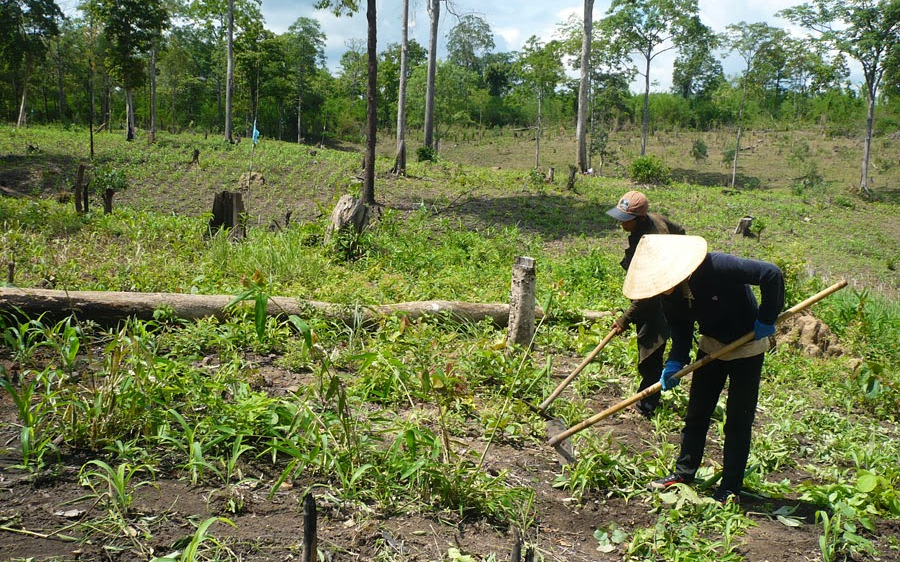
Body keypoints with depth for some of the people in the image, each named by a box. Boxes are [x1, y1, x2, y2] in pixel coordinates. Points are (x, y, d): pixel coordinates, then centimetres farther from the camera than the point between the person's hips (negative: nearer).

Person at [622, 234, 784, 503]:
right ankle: (684, 473, 25)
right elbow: (681, 331, -3)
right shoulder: (669, 296, -14)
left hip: (747, 347, -6)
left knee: (738, 420, 1)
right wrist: (674, 363, -19)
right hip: (711, 345, 6)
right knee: (696, 413, 11)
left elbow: (771, 274, -33)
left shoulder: (717, 267, -34)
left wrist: (766, 319, -26)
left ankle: (731, 488, 12)